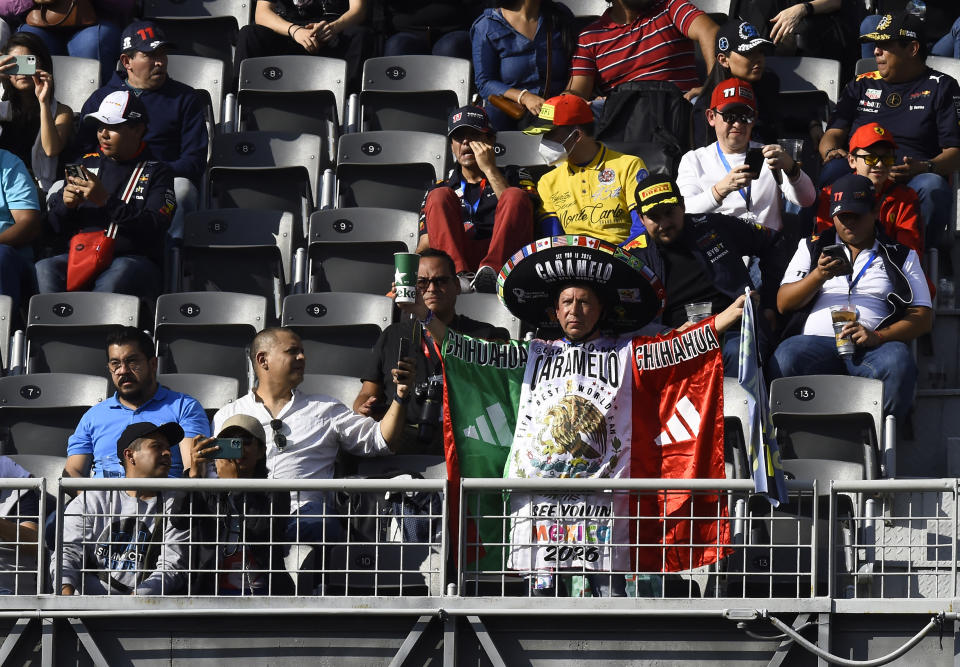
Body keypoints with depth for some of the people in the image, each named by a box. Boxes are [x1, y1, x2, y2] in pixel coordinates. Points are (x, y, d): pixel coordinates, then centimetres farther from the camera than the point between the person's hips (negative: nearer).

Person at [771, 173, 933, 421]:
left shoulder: (901, 256, 19)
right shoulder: (812, 247, 24)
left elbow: (923, 317, 9)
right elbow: (783, 304, 15)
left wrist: (878, 336, -9)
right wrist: (819, 276, -3)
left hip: (872, 347, -1)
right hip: (816, 342, 1)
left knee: (898, 363, -37)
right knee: (785, 358, -35)